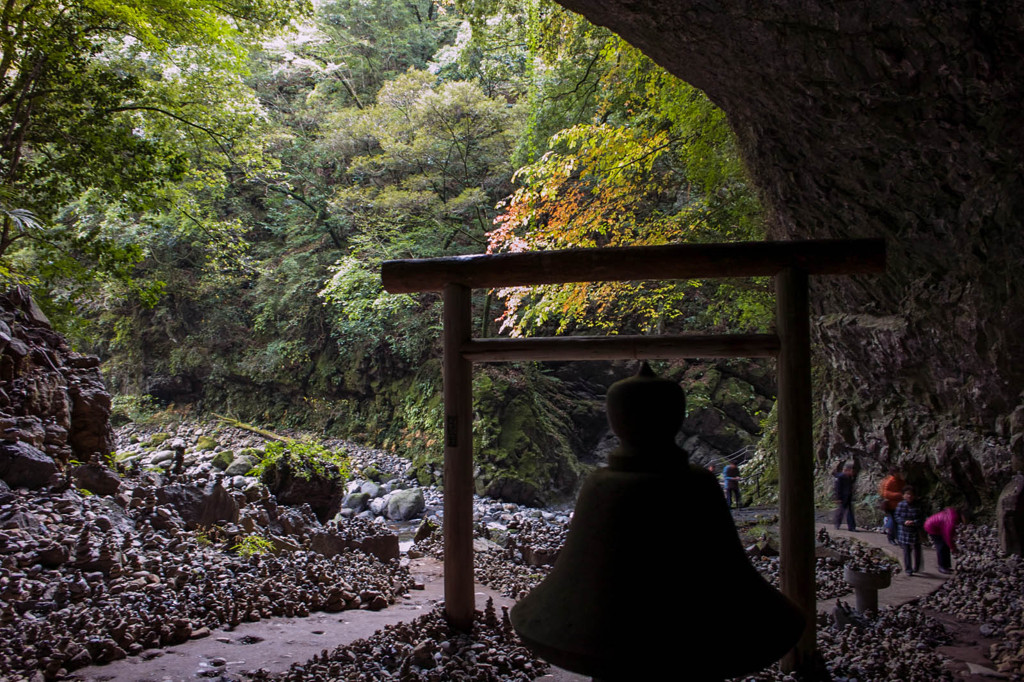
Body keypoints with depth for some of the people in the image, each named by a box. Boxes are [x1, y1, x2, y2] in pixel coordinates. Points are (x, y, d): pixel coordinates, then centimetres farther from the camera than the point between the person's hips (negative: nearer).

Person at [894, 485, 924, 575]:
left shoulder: (918, 506, -5)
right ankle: (908, 569, 7)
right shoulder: (901, 505, -4)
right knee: (906, 551, 1)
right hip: (904, 531, 0)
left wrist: (914, 522, -21)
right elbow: (896, 516, -1)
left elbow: (922, 518, -4)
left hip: (916, 531, 0)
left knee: (917, 550, 10)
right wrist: (904, 522, -18)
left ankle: (916, 568, 29)